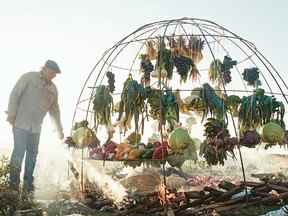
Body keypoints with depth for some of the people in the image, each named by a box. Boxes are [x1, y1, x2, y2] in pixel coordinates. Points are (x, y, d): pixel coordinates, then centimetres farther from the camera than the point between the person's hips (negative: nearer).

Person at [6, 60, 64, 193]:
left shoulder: (53, 89, 11)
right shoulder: (29, 77, -2)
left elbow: (54, 110, 18)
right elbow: (15, 95, -6)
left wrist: (59, 129, 18)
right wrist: (11, 115, -13)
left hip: (36, 127, 5)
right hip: (20, 123, -5)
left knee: (32, 154, 5)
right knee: (19, 151, -11)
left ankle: (28, 184, 13)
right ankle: (14, 182, 2)